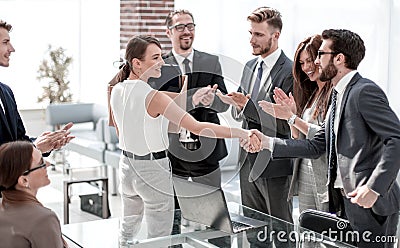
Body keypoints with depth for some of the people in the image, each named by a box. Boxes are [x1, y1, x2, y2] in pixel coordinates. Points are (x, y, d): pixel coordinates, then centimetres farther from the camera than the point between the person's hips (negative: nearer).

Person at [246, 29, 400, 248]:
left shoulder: (365, 91, -13)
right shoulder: (339, 96, 16)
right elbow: (316, 146, 15)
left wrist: (374, 187, -26)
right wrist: (268, 142, 9)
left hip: (372, 205, -9)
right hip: (347, 203, 9)